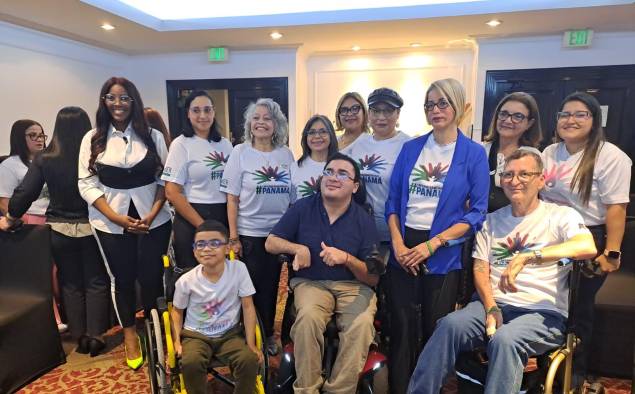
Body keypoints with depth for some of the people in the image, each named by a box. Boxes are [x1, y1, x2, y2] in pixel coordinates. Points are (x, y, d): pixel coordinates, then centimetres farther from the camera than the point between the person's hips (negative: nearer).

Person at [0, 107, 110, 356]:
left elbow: (25, 193, -4)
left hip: (60, 229, 2)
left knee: (71, 284, 15)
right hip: (91, 227, -2)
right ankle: (95, 336, 11)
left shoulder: (44, 159, -6)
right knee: (96, 282, 10)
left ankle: (80, 336, 22)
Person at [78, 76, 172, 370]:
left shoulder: (153, 136, 2)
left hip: (153, 220, 0)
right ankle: (129, 332, 32)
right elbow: (86, 183, -1)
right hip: (110, 223, 1)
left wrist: (153, 214, -10)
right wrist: (116, 217, -12)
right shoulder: (93, 138, 2)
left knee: (152, 276, 3)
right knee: (121, 278, 11)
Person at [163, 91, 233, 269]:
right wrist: (202, 226, -13)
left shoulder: (225, 144, 8)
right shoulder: (181, 144, -6)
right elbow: (172, 193, -11)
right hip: (191, 223, -4)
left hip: (225, 218, 4)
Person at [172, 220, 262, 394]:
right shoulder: (186, 281, -13)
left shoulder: (239, 269, -16)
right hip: (196, 335, 0)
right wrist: (177, 341, -6)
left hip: (230, 333, 0)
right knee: (190, 363, -29)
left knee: (250, 359, -24)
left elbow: (248, 307, -10)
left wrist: (251, 344, -11)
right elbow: (177, 311, 5)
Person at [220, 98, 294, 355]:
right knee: (252, 288, 6)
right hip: (249, 234, -3)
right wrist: (233, 237, -9)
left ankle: (268, 335, 31)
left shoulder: (286, 154, 3)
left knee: (271, 286, 13)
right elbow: (232, 199, -5)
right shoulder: (240, 153, -4)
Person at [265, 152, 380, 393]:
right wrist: (297, 248, -12)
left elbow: (373, 278, -3)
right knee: (308, 317, -32)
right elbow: (271, 243, 7)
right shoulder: (302, 208, 2)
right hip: (311, 282, 0)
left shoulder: (364, 220, -2)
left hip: (354, 286, 0)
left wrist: (347, 258, -21)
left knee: (362, 324, -31)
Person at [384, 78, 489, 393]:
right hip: (403, 249, 2)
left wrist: (432, 244, -15)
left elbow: (476, 212, -7)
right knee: (401, 327, 8)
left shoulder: (474, 153, -3)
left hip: (443, 254, -2)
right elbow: (393, 199, 6)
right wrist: (397, 242, -8)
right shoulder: (410, 148, 6)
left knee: (435, 330, 12)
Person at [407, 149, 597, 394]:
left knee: (505, 339, -34)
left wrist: (527, 256, -31)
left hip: (543, 312, -3)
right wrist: (491, 308, -9)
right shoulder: (491, 221, 15)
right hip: (494, 304, 3)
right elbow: (480, 269, 9)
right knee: (450, 325, -25)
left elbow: (588, 247, -19)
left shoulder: (561, 216, 2)